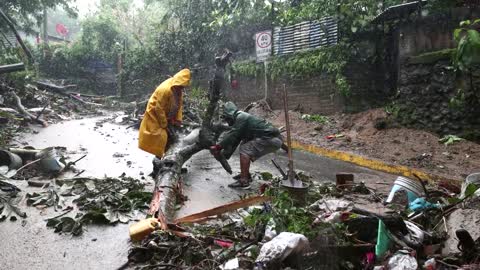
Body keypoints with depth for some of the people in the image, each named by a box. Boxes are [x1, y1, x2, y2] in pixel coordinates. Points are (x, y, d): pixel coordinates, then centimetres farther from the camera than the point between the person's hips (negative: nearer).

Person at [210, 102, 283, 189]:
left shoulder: (241, 118, -12)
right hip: (273, 139, 10)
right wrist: (224, 154, 13)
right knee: (244, 148, 18)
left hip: (272, 138, -10)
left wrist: (218, 147, -8)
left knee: (245, 150, -15)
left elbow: (231, 136, -16)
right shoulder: (241, 118, 17)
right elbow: (234, 140, 17)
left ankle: (244, 181, -17)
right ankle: (246, 174, 23)